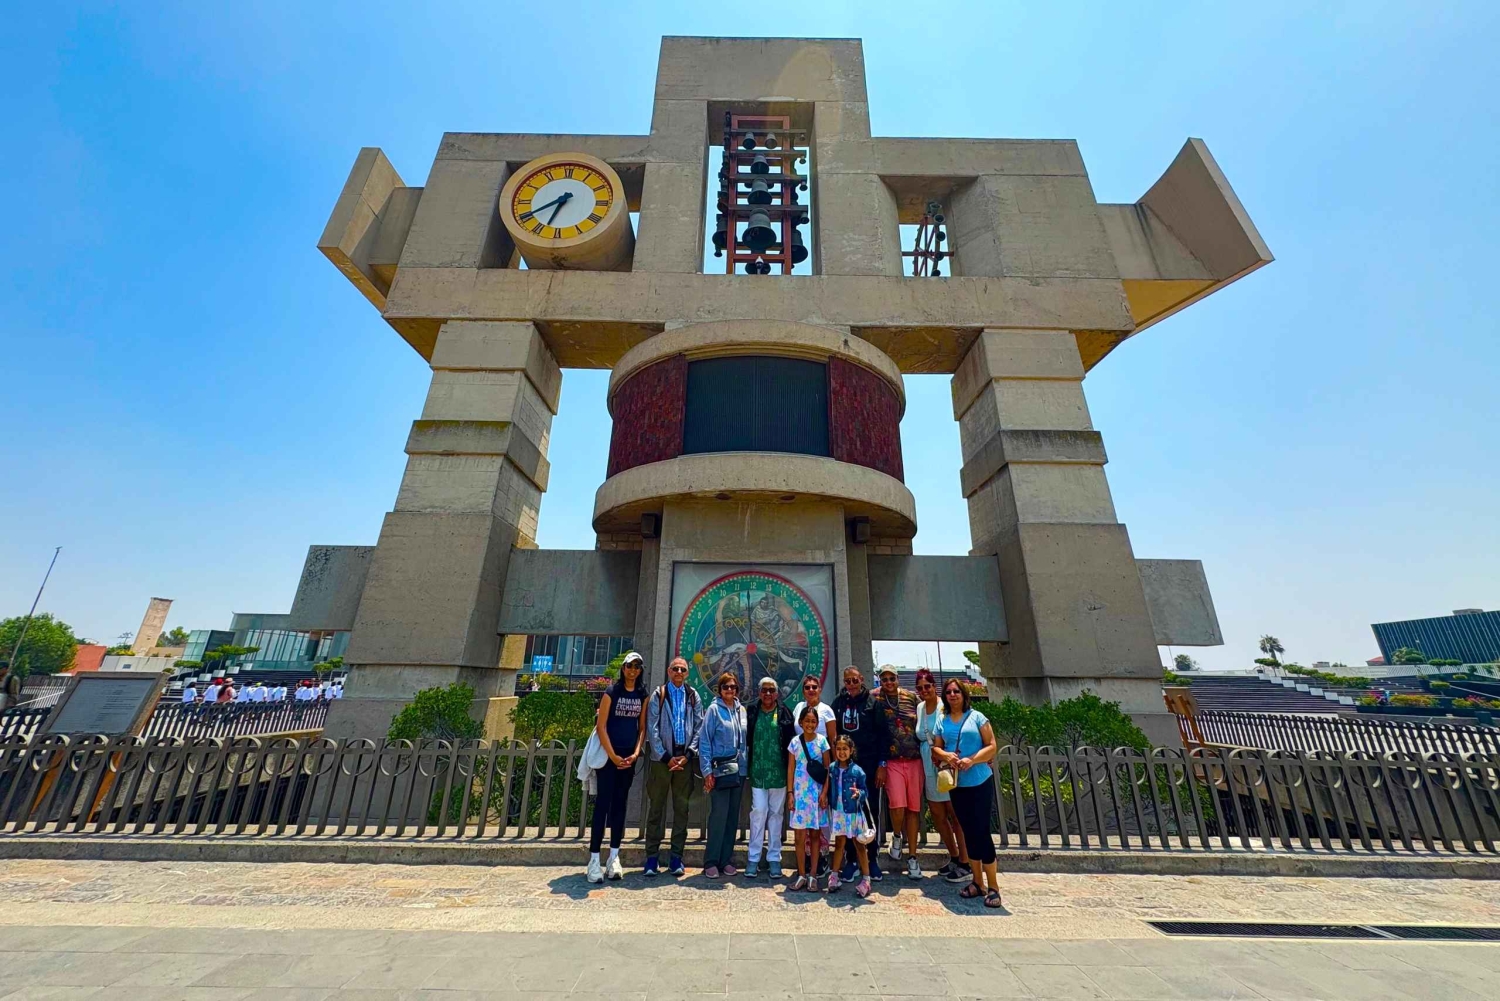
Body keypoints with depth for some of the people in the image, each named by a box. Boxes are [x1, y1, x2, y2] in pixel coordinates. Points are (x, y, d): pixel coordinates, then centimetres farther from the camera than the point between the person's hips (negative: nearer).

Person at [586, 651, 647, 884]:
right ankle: (594, 859, 5)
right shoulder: (611, 692, -7)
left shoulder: (643, 695, 5)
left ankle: (614, 858, 17)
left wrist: (636, 753, -5)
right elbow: (601, 726, -9)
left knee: (620, 804, 9)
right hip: (608, 754, -4)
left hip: (629, 756, 4)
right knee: (603, 803, -3)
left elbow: (642, 727, 7)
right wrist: (613, 756, -12)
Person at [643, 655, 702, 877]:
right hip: (661, 759, -1)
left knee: (682, 808, 7)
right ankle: (652, 857, 16)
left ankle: (676, 857, 17)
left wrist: (688, 755, -6)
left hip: (684, 759, 2)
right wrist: (666, 757, -8)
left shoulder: (693, 696, 6)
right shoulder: (658, 695, 2)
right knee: (656, 807, 5)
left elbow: (699, 728, 4)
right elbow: (652, 729, -3)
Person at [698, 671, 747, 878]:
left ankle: (726, 859, 22)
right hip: (720, 769, -5)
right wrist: (707, 771, -12)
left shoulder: (742, 710, 7)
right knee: (719, 815, -4)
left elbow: (746, 740, 12)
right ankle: (711, 862, 10)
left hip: (739, 770, 5)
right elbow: (704, 741, -8)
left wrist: (747, 766, 7)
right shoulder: (713, 710, -7)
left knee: (733, 816, 10)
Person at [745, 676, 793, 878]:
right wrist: (747, 765, 3)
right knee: (758, 812, -1)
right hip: (758, 772, 0)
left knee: (776, 813, 9)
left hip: (779, 772, 0)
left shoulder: (784, 714, 0)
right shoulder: (751, 713, 1)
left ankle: (774, 858, 21)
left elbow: (790, 741, 2)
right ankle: (754, 858, 12)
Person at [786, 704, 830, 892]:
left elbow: (827, 768, 0)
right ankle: (801, 875, 15)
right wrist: (790, 793, -2)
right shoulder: (794, 742, 0)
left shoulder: (822, 741, -2)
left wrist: (824, 792, -6)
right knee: (800, 835, 3)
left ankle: (813, 875, 19)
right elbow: (790, 769, 3)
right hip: (800, 791, 0)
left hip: (817, 792, 0)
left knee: (815, 834, 8)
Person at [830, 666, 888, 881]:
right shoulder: (838, 702, 4)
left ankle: (872, 859, 22)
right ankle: (850, 859, 20)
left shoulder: (872, 702, -4)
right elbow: (833, 733, 8)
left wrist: (882, 763, -8)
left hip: (868, 764, -2)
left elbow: (882, 734, -4)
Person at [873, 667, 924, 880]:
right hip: (892, 762, -2)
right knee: (897, 805, -14)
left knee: (914, 808, 7)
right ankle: (897, 836, 18)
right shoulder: (875, 699, -3)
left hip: (915, 760, 2)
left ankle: (912, 857, 22)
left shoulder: (911, 697, 4)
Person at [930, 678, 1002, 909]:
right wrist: (946, 755, -14)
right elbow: (935, 748, 8)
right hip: (956, 784, 4)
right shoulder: (942, 722, 7)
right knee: (969, 832, 12)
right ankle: (978, 883, 24)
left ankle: (993, 887, 10)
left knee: (982, 831, -3)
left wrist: (971, 761, -19)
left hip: (980, 782, -4)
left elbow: (991, 746, -7)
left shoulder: (976, 717, -3)